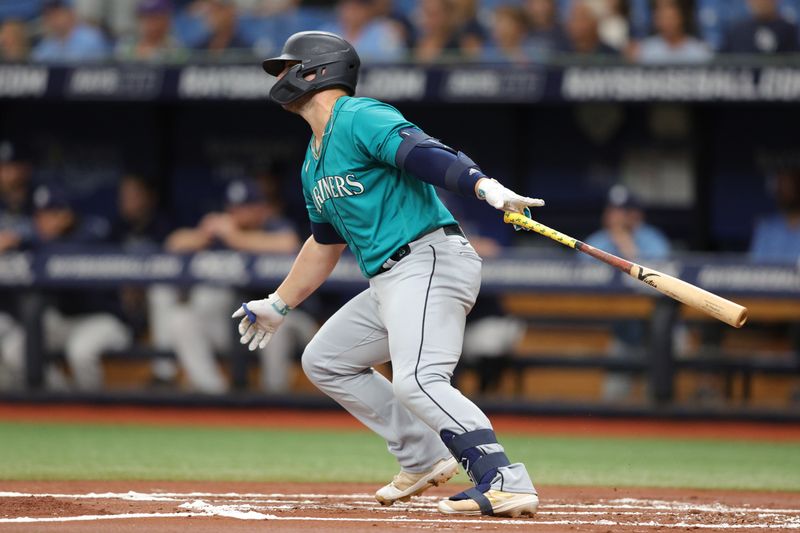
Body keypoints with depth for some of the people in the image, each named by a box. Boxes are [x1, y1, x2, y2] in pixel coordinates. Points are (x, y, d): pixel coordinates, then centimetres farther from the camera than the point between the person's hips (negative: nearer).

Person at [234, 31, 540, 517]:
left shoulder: (361, 119, -8)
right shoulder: (314, 164, 22)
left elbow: (429, 155, -24)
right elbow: (325, 245, 33)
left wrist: (486, 186, -41)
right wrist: (278, 306, 41)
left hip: (431, 261, -11)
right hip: (389, 282, 11)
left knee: (417, 381, -27)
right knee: (325, 360, 20)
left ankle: (507, 482, -35)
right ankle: (424, 459, 16)